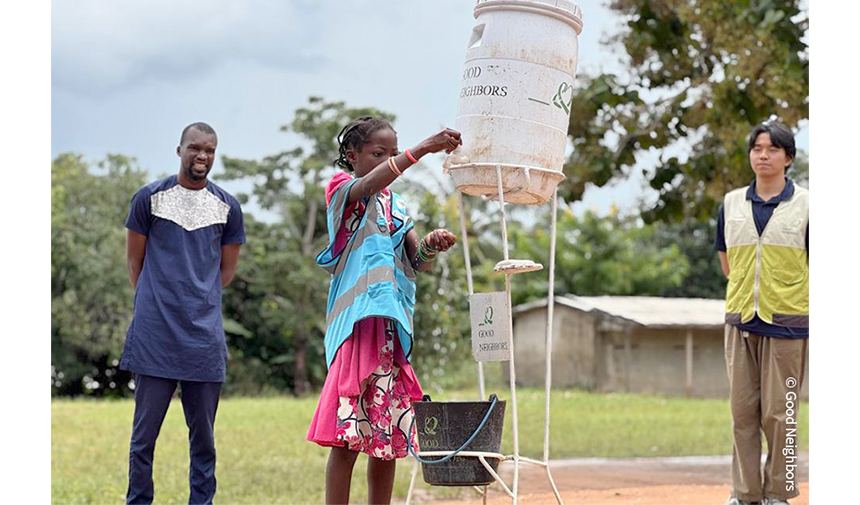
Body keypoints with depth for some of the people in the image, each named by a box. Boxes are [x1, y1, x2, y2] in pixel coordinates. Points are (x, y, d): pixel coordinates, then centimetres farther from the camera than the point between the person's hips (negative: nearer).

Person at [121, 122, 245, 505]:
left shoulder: (227, 207, 10)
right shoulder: (150, 198, 4)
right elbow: (134, 261, 10)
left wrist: (198, 300, 12)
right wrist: (156, 305, 8)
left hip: (205, 336, 2)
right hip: (154, 335, -2)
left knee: (203, 434, 5)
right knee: (144, 432, 0)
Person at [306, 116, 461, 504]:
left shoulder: (397, 207, 22)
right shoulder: (342, 189, 3)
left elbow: (419, 261, 11)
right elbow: (368, 185, -21)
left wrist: (431, 245, -13)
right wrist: (421, 149, -32)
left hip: (393, 327, 7)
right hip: (357, 323, -7)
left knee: (389, 438, 6)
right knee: (347, 435, -12)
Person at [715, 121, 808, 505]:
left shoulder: (805, 204, -1)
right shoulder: (732, 203, 9)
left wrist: (785, 295, -2)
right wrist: (750, 291, 13)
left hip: (788, 322, -4)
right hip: (741, 319, 4)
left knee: (778, 414, -3)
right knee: (742, 411, 6)